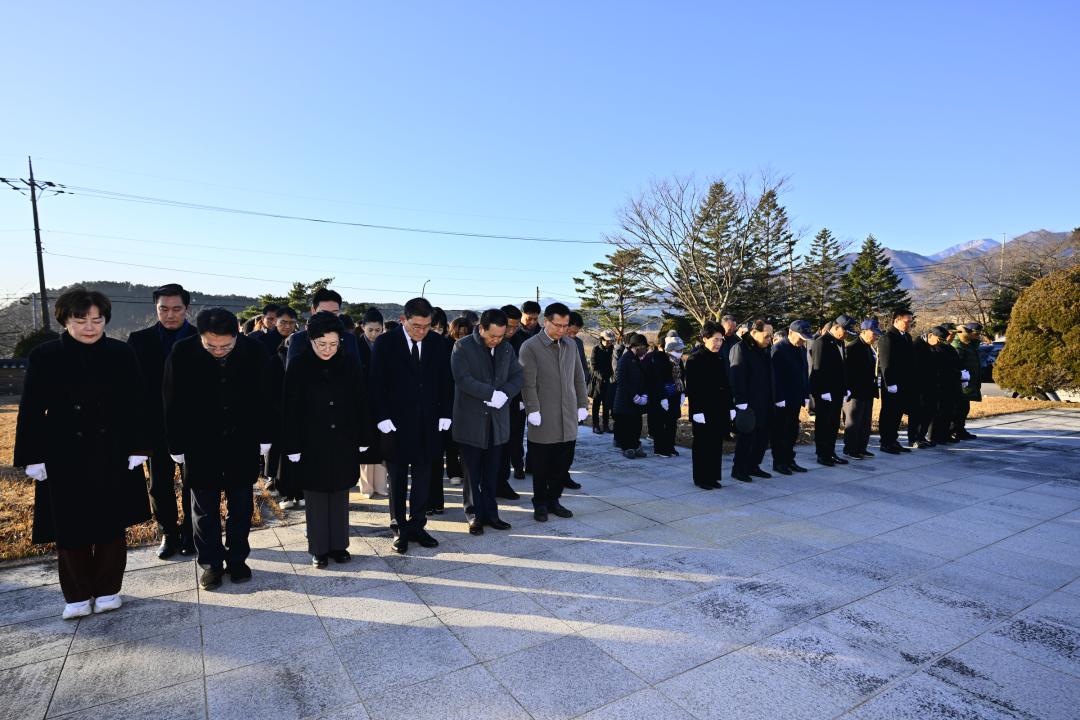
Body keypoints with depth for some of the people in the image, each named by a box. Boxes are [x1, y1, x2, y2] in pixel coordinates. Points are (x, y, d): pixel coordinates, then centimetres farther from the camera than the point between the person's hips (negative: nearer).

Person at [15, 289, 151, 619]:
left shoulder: (122, 353, -4)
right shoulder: (44, 356, -3)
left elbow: (136, 405, -2)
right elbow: (32, 411, 0)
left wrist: (138, 448, -6)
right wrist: (33, 458, -3)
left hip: (114, 456, 0)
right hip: (64, 458, 0)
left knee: (112, 526, 10)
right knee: (70, 531, 9)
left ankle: (108, 590, 27)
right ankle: (78, 596, 26)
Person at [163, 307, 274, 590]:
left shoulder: (254, 351, -13)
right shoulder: (182, 352, -13)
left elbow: (265, 397, -3)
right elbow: (173, 404, -5)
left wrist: (265, 437, 0)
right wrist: (177, 446, -2)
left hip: (243, 443, 1)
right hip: (200, 445, 0)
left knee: (241, 506, 12)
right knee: (205, 508, 11)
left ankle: (237, 559, 28)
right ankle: (211, 563, 27)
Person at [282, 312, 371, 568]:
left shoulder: (349, 367, -2)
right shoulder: (299, 368, -7)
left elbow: (361, 405, 2)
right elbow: (291, 410, -6)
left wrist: (363, 439, 1)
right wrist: (292, 446, -8)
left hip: (343, 443, 2)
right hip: (312, 444, -2)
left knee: (340, 495, 12)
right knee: (316, 497, 9)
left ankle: (339, 545, 25)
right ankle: (319, 549, 22)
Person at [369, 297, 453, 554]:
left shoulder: (438, 344, 1)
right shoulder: (385, 343, -7)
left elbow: (445, 382, 6)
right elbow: (376, 384, -6)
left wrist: (444, 414, 0)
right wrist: (382, 418, -12)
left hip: (427, 424, 3)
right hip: (395, 424, -2)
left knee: (423, 478, 10)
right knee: (397, 480, 10)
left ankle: (417, 526, 23)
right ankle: (401, 529, 22)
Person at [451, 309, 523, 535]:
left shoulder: (507, 349, 7)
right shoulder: (462, 347, -8)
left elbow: (518, 376, 4)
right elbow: (463, 379, -18)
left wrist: (504, 393, -15)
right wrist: (492, 394, -21)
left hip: (497, 421, 4)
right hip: (470, 421, -4)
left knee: (492, 472, 12)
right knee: (472, 473, 6)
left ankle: (490, 513, 24)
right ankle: (474, 515, 19)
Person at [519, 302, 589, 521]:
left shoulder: (571, 346, 13)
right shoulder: (530, 347, -5)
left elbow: (579, 379, 17)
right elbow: (528, 383, -10)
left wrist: (582, 405, 11)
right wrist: (533, 411, -14)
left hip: (568, 420, 5)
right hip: (544, 421, -5)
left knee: (563, 463, 9)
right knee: (541, 466, 6)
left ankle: (553, 499, 27)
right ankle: (540, 503, 22)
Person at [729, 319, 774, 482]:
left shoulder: (764, 350, 14)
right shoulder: (740, 349, -12)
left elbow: (768, 377, 19)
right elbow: (737, 377, -18)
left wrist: (770, 401, 15)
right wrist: (741, 403, -22)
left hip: (763, 404, 8)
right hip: (748, 405, -8)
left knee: (762, 436, 11)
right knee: (746, 437, 1)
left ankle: (753, 466, 25)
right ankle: (738, 469, 13)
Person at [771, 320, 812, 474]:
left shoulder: (801, 349, 11)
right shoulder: (778, 349, -13)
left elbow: (805, 373, 16)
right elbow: (775, 376, -18)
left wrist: (805, 394, 11)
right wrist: (779, 399, -19)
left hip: (795, 399, 8)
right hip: (781, 400, -8)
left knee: (792, 432, 13)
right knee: (779, 432, 2)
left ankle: (789, 460, 22)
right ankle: (778, 462, 11)